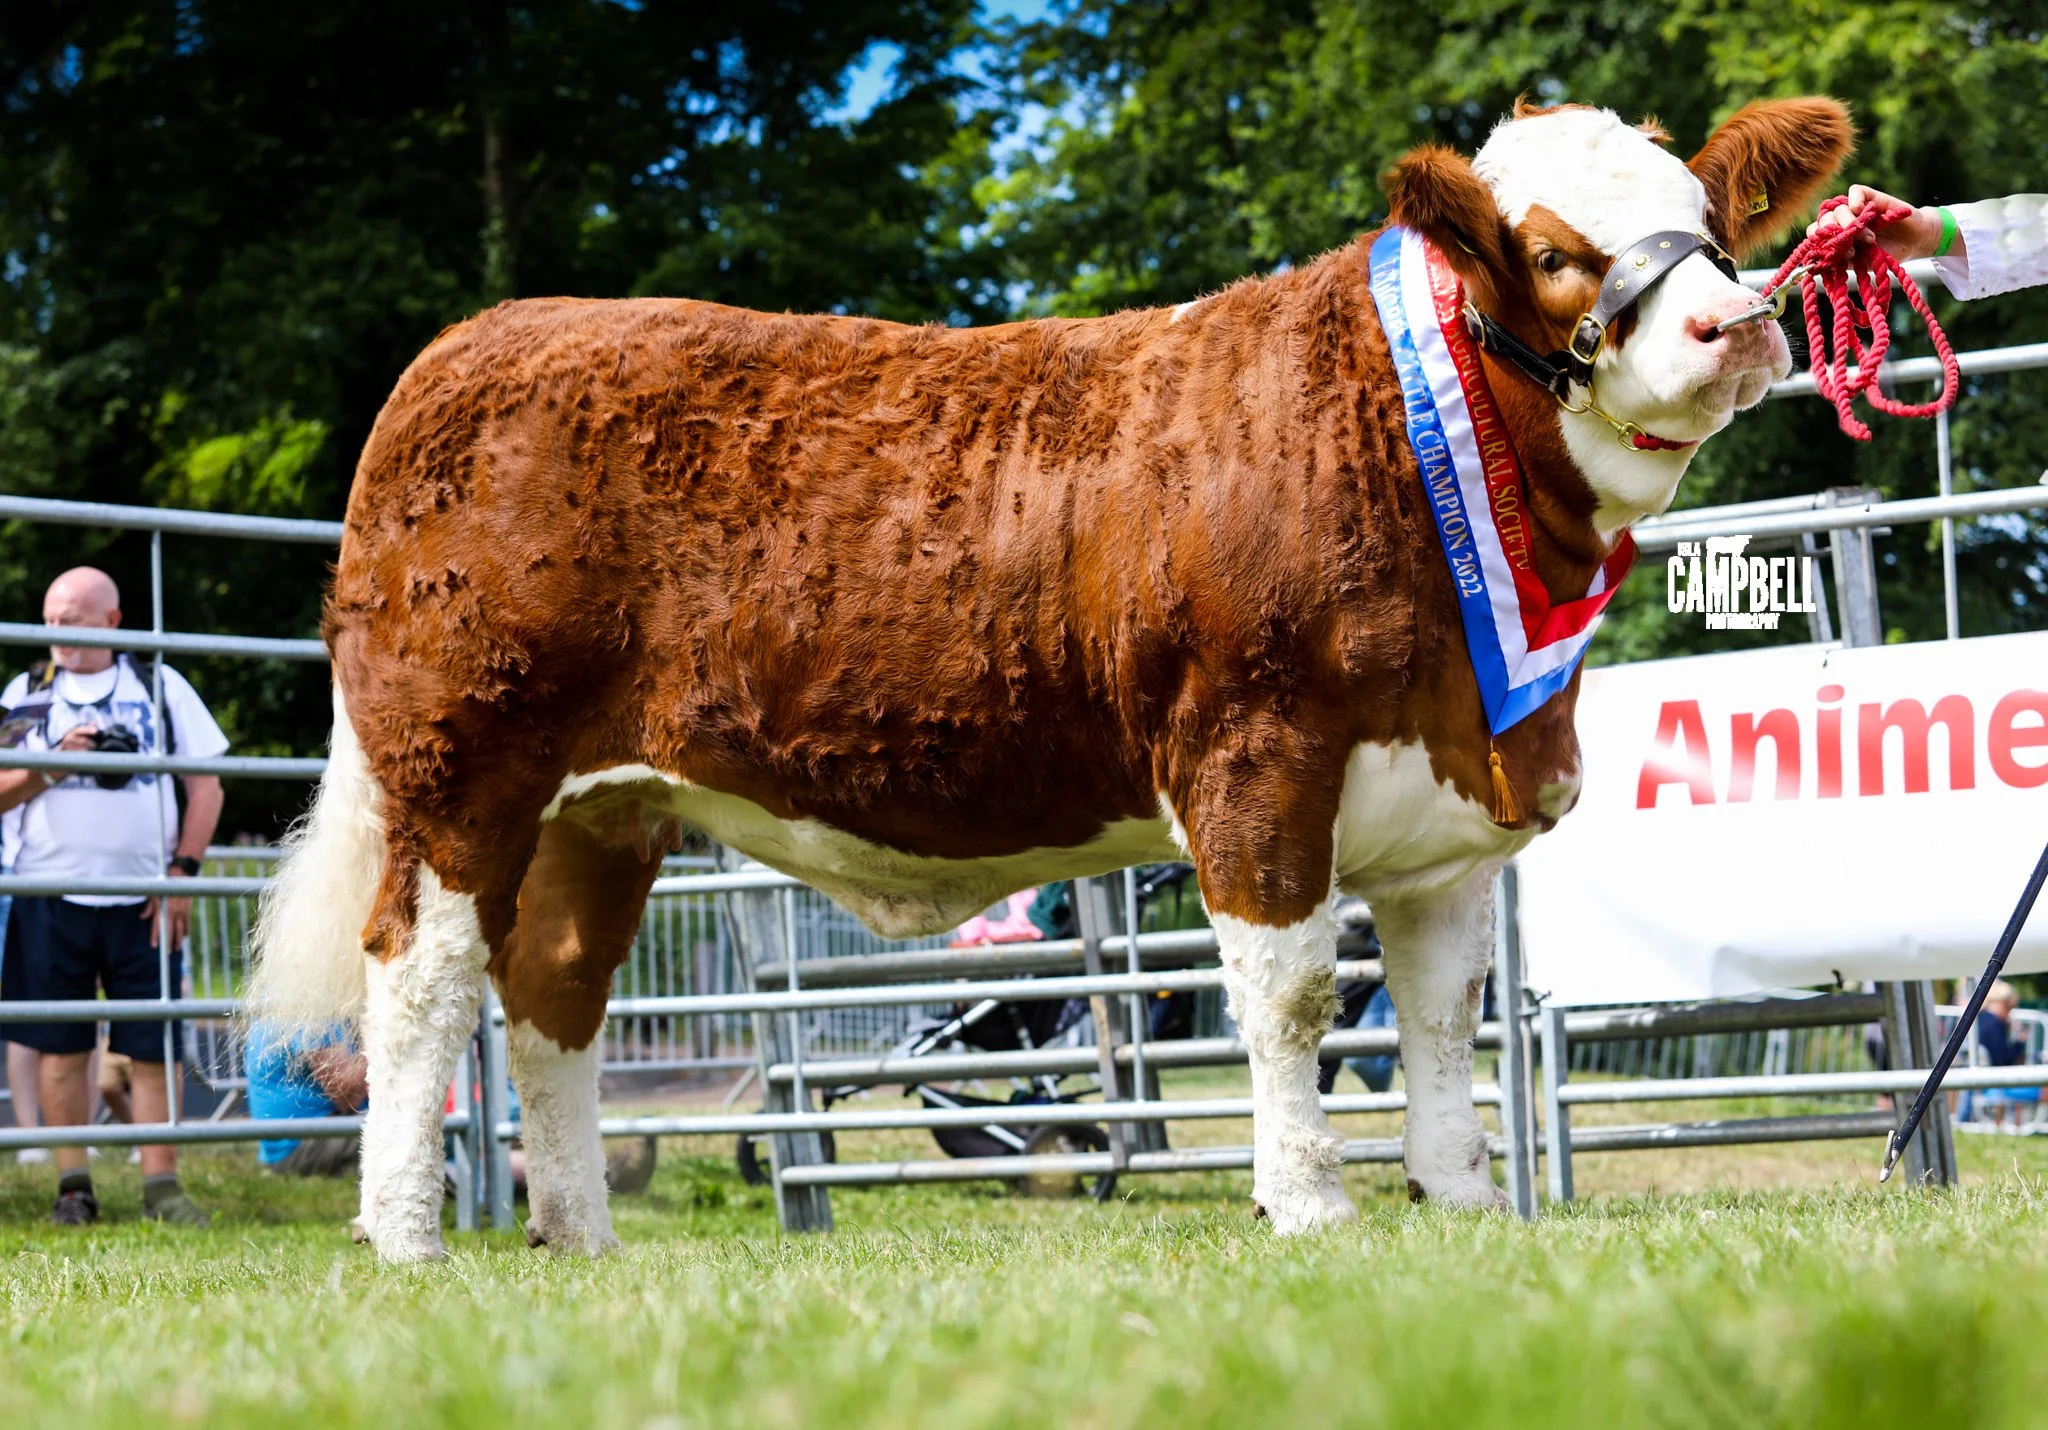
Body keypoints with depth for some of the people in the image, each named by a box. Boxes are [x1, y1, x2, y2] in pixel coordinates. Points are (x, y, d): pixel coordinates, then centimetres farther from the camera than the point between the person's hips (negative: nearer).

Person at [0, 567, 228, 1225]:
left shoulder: (160, 685, 7)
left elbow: (206, 784, 6)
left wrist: (183, 872, -4)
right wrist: (53, 765, -13)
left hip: (145, 900, 0)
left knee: (156, 1045, -2)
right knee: (60, 1045, 1)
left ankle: (161, 1185, 3)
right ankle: (74, 1188, 8)